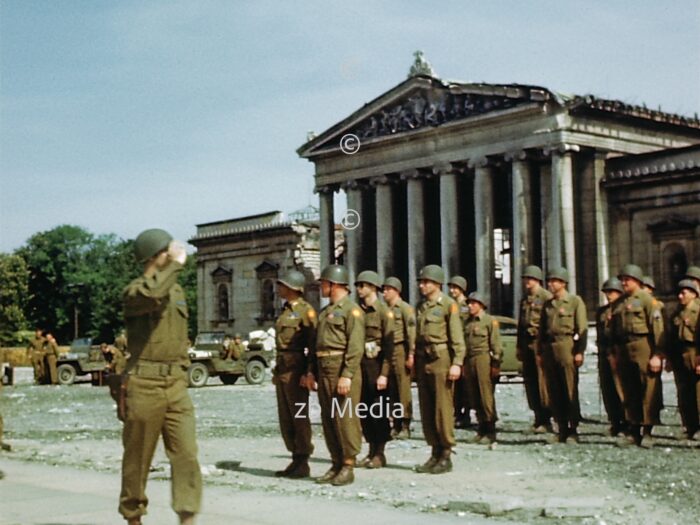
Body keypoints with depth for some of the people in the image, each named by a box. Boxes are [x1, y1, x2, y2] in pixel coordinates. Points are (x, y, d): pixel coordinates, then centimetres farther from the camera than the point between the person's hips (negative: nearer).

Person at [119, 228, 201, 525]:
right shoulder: (135, 290, -7)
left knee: (186, 453, -5)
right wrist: (176, 264, -22)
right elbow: (152, 295, -33)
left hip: (175, 384, 5)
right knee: (138, 457, 6)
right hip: (144, 385, -5)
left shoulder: (177, 291, 15)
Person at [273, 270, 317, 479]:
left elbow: (313, 344, -14)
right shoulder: (285, 311, 18)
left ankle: (303, 463, 2)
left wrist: (307, 373, -19)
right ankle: (296, 460, 16)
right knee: (285, 417, 10)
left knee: (299, 416, -4)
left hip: (296, 370, -9)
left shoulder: (306, 310, -8)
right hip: (282, 369, 9)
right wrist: (277, 370, 19)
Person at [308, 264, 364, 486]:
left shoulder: (352, 310, -7)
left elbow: (356, 347, -16)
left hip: (342, 369, -9)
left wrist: (347, 375, -22)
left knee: (345, 418, -6)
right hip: (324, 370, 9)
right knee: (328, 419, 9)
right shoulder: (325, 311, 20)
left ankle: (348, 467, -1)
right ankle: (336, 464, 16)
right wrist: (312, 370, 15)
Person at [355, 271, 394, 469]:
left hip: (376, 364, -6)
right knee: (364, 410, 8)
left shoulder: (384, 311, -5)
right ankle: (371, 451, 17)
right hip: (359, 364, 6)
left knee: (379, 411, -1)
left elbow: (389, 344, -10)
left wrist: (384, 373, -16)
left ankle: (380, 454, 7)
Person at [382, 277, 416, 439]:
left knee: (403, 389, -6)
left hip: (400, 351, -7)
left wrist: (411, 354, -16)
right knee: (392, 390, 8)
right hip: (387, 352, 7)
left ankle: (405, 427, -3)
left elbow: (411, 332, -11)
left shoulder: (405, 308, -4)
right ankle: (396, 426, 13)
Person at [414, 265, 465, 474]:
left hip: (441, 360, -7)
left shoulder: (448, 304, -4)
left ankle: (446, 456, 1)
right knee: (426, 409, 7)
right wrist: (414, 360, 14)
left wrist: (457, 363, -17)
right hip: (423, 362, 7)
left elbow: (457, 337, -10)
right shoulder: (420, 306, 15)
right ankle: (435, 453, 15)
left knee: (443, 408, -5)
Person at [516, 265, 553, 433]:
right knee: (530, 381, 5)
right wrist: (518, 346, 20)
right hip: (527, 344, 7)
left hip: (541, 343, -7)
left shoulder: (546, 297, -3)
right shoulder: (524, 300, 20)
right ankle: (538, 418, 11)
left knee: (543, 381, -9)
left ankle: (545, 420, -5)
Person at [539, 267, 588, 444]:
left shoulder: (575, 301, 3)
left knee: (570, 390, -6)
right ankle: (562, 430, 10)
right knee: (554, 392, 4)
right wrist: (540, 352, 13)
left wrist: (579, 351, -11)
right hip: (549, 348, 5)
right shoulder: (547, 305, 18)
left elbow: (582, 328, -3)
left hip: (567, 346, -5)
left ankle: (573, 431, -1)